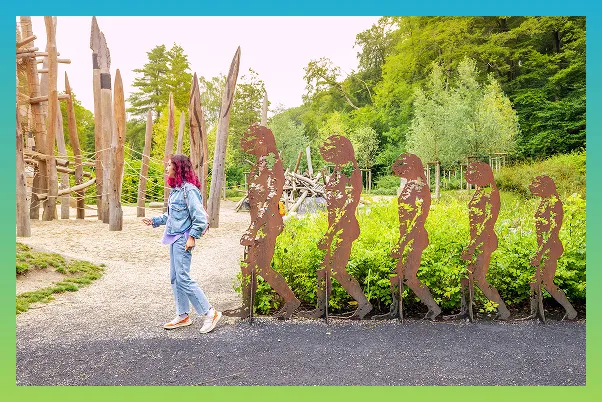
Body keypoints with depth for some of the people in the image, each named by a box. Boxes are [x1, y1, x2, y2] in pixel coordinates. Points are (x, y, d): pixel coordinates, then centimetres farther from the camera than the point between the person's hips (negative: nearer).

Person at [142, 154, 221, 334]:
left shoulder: (189, 190, -17)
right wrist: (154, 221, 18)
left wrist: (193, 237, -19)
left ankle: (210, 313, 3)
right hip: (174, 238, 10)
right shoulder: (175, 189, 12)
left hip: (183, 239, -10)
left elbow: (199, 217, -18)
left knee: (183, 278, -8)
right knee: (175, 278, 13)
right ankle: (183, 316, 25)